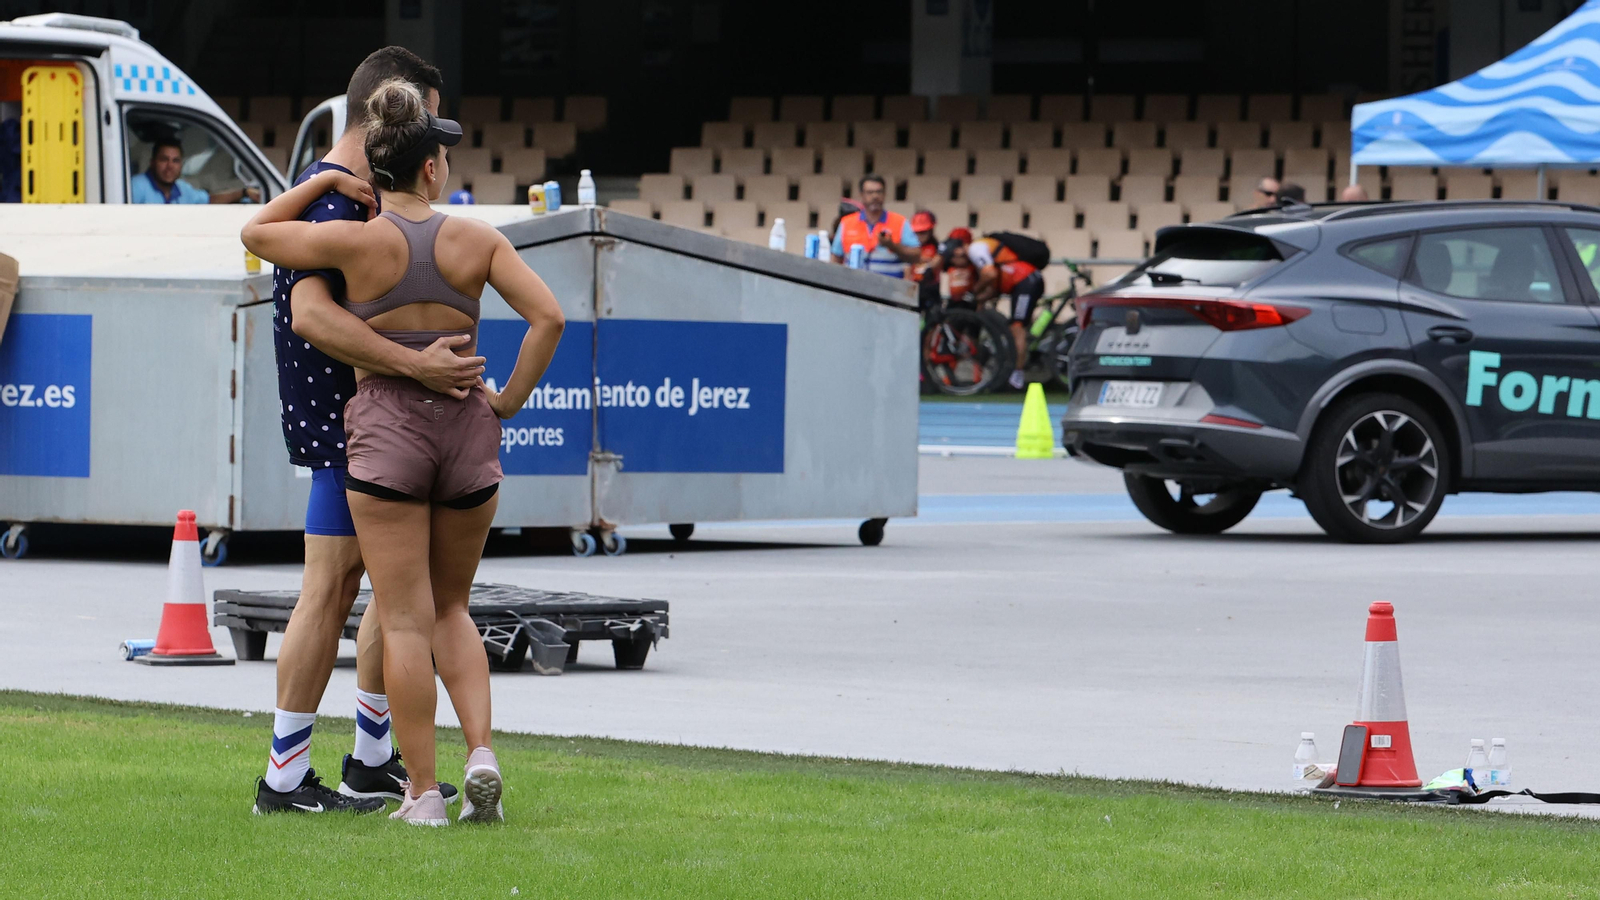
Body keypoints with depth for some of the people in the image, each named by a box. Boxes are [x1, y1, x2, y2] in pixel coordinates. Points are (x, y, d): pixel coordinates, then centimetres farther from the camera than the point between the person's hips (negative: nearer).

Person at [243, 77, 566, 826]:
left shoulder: (359, 240, -6)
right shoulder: (476, 239, 0)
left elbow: (256, 234, 6)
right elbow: (548, 317, -8)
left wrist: (324, 183, 9)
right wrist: (510, 400, 2)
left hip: (385, 429, -3)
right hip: (466, 430, 3)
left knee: (405, 620, 0)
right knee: (450, 609, 19)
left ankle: (424, 793, -3)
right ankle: (482, 752, -2)